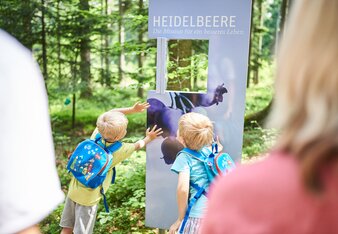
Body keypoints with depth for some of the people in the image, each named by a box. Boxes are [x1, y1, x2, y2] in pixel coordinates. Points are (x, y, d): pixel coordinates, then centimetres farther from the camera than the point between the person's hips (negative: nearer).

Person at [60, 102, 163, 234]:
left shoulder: (97, 133, -9)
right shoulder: (121, 150, -18)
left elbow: (110, 114, 7)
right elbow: (138, 145, 3)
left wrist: (132, 109, 6)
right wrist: (148, 138, 21)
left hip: (73, 190, 6)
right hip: (88, 197, -5)